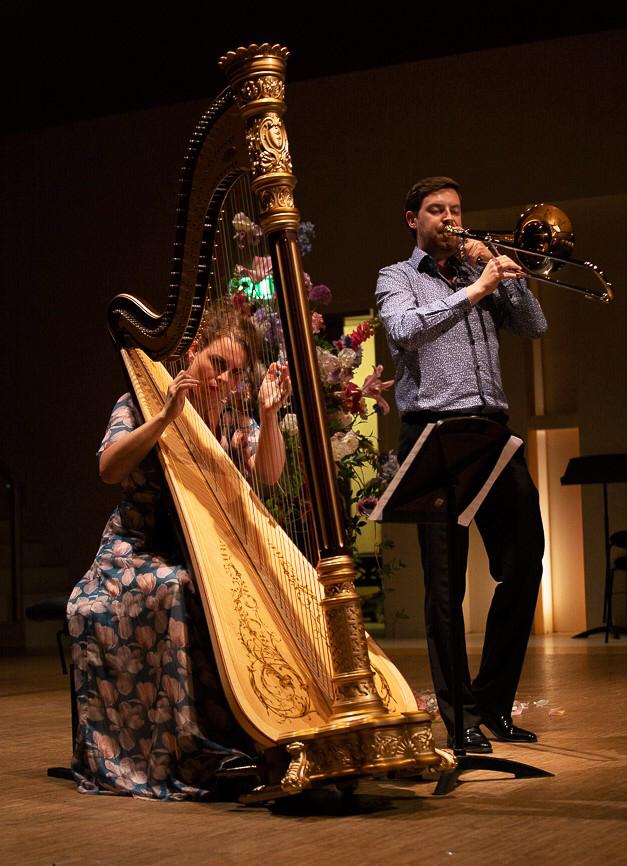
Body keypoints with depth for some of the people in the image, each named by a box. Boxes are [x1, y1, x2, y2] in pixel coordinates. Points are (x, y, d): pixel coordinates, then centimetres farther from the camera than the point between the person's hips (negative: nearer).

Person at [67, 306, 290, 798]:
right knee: (177, 590, -35)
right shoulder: (142, 403, -1)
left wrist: (268, 414, -25)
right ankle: (188, 751, -32)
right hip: (139, 552, -3)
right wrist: (166, 417, -29)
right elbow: (110, 470, -18)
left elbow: (268, 474, -9)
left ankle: (241, 736, -20)